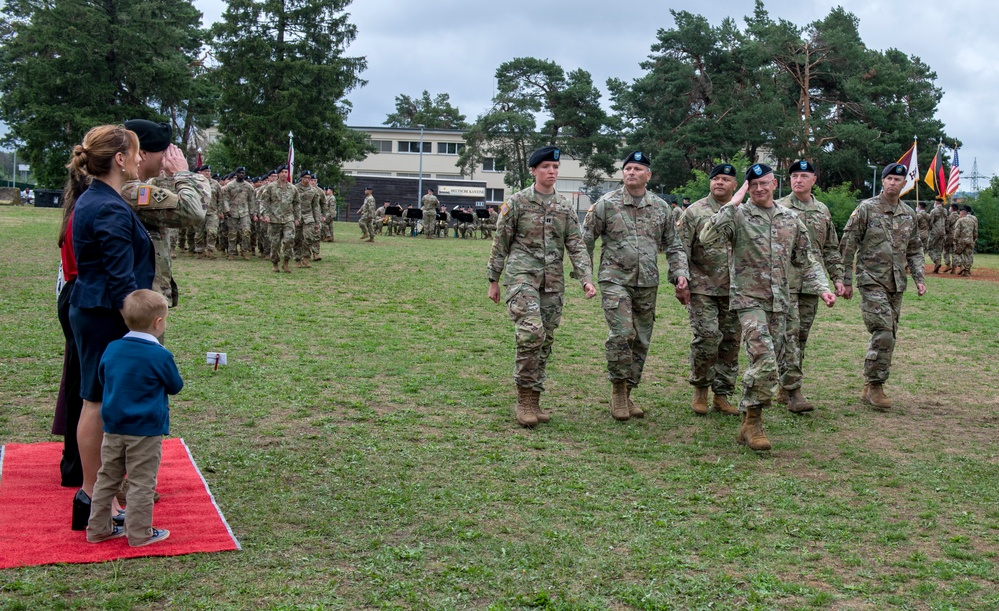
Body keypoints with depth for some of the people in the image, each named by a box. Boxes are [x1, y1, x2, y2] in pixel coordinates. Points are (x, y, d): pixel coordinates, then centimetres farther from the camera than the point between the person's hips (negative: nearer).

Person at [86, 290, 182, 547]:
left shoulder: (111, 349, 0)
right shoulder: (160, 356, -15)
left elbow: (102, 377, 15)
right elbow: (175, 386, -2)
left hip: (113, 428, 6)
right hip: (146, 430, -5)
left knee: (107, 478, 15)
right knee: (141, 483, 3)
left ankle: (98, 528, 23)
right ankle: (140, 533, 9)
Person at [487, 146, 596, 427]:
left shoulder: (565, 207, 10)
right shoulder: (517, 202, -1)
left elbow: (576, 245, 6)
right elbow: (500, 243, 2)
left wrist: (586, 278, -7)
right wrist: (493, 280, 3)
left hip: (553, 282, 5)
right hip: (522, 276, -5)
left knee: (545, 341, 7)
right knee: (531, 333, -20)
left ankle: (534, 400, 17)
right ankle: (524, 400, -10)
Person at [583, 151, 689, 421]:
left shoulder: (661, 207, 9)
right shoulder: (606, 204, -1)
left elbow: (673, 246, 15)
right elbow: (586, 240, 3)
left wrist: (680, 275, 2)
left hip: (648, 284, 4)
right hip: (615, 280, -4)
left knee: (641, 341, 7)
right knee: (622, 334, -19)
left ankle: (626, 394, 21)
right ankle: (618, 390, -1)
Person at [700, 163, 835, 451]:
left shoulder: (791, 219, 12)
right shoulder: (738, 216, -3)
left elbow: (806, 260, 16)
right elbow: (707, 237, -20)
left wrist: (822, 287, 3)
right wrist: (731, 205, -19)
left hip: (779, 302, 6)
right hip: (749, 299, -5)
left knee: (766, 363, 8)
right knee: (764, 361, -18)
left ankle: (748, 425, 20)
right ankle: (752, 421, -5)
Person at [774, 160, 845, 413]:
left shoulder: (823, 211, 14)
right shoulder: (778, 208, -2)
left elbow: (831, 249, 19)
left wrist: (837, 277, 12)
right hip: (785, 282, -5)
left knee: (801, 336, 9)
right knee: (789, 334, -12)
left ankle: (784, 389, 18)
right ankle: (793, 391, -13)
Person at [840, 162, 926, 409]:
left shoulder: (909, 214, 12)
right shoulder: (866, 209, -4)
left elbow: (914, 250, 20)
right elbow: (847, 246, -4)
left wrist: (919, 278, 8)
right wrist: (847, 281, -5)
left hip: (897, 284, 6)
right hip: (872, 280, -6)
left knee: (888, 335, 7)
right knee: (883, 333, -17)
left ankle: (869, 388, 17)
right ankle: (875, 386, -5)